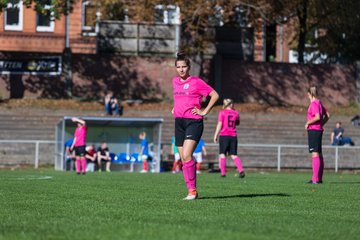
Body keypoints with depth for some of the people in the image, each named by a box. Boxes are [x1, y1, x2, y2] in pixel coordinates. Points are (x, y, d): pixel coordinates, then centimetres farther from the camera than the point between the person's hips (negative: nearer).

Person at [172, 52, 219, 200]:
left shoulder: (196, 82, -6)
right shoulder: (175, 81, 14)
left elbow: (215, 95, -4)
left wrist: (204, 112, -7)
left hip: (193, 122, -7)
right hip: (179, 122, 7)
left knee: (186, 155, -20)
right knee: (183, 159, 4)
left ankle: (192, 190, -14)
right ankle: (191, 191, 10)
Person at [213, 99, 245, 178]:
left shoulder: (222, 113, -1)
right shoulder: (235, 113, 9)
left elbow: (219, 125, -6)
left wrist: (215, 136, -3)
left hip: (224, 136, -3)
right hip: (233, 136, 3)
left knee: (222, 154, 2)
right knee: (234, 155, 5)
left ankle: (223, 172, -7)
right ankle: (241, 170, -12)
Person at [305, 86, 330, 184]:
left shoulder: (314, 104, -13)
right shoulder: (319, 103, 15)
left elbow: (317, 117, -24)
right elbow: (327, 115, 19)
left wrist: (308, 123, -12)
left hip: (313, 130, -10)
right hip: (319, 130, 10)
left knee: (315, 154, -12)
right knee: (319, 154, 12)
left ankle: (315, 179, -15)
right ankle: (319, 178, 17)